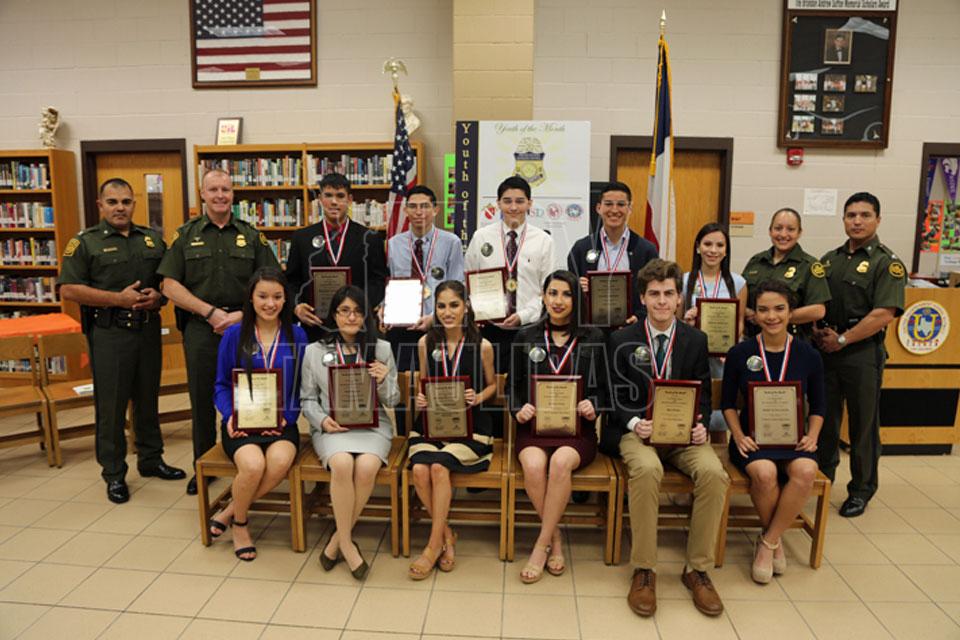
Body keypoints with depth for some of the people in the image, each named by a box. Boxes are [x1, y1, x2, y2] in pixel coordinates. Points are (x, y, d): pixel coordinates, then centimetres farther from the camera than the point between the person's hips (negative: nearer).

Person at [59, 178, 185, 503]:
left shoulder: (153, 239, 11)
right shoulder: (84, 242, -2)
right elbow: (69, 290, -9)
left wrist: (159, 296, -7)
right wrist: (118, 298, -18)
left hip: (148, 329, 4)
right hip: (109, 333, -4)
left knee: (148, 398, 14)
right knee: (111, 405, 3)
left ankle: (151, 459, 29)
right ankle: (114, 473, 14)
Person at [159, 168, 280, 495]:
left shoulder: (251, 235, 8)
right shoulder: (186, 235, 8)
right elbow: (171, 285, 1)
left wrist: (241, 314, -11)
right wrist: (210, 312, -10)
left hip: (244, 326, 0)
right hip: (200, 327, 1)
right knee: (202, 397, 8)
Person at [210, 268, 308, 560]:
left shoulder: (297, 336, 6)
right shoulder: (234, 335, 4)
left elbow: (301, 388, 6)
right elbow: (222, 385, 7)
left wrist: (287, 417, -10)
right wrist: (229, 416, -11)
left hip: (282, 423, 1)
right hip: (242, 423, -1)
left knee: (280, 461, -31)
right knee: (253, 464, -30)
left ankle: (228, 513, -4)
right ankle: (239, 523, 2)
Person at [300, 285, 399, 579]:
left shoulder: (382, 348, 8)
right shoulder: (314, 351, 8)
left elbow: (393, 401, 10)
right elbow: (307, 398, 10)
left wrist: (383, 382, -12)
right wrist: (322, 420, -9)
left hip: (372, 423, 1)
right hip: (332, 426, 0)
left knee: (366, 467, -30)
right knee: (342, 464, -32)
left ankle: (336, 540, -8)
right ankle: (346, 542, -11)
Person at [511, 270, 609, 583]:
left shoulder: (593, 337, 10)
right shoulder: (526, 336, 12)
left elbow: (603, 388, 11)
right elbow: (514, 386, 14)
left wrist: (593, 406, -10)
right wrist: (518, 410, -6)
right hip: (535, 425, 1)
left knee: (560, 462, -33)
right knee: (534, 466, -31)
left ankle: (541, 545, -16)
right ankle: (555, 539, -6)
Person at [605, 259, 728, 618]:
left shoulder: (696, 340, 10)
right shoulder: (622, 341, 4)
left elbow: (703, 395, 12)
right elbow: (617, 396, 4)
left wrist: (700, 426, -8)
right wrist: (634, 423, -15)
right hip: (636, 431, -2)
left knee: (714, 473, -28)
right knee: (647, 469, -35)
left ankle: (697, 569, -8)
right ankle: (643, 570, -19)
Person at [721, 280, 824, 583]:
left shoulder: (809, 355, 4)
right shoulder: (740, 353, 0)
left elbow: (817, 406, 13)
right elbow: (728, 403, 6)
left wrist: (812, 436, -4)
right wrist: (739, 436, -9)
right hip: (753, 437, -1)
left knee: (806, 471, -32)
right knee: (765, 473, -33)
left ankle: (768, 542, -10)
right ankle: (775, 539, -1)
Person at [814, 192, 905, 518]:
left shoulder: (887, 263, -6)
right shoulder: (830, 259, 12)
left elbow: (884, 314, -15)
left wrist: (842, 340, -13)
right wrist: (820, 331, -3)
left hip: (863, 353, -5)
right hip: (825, 350, 5)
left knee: (863, 424, 6)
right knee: (824, 418, 13)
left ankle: (861, 490, 21)